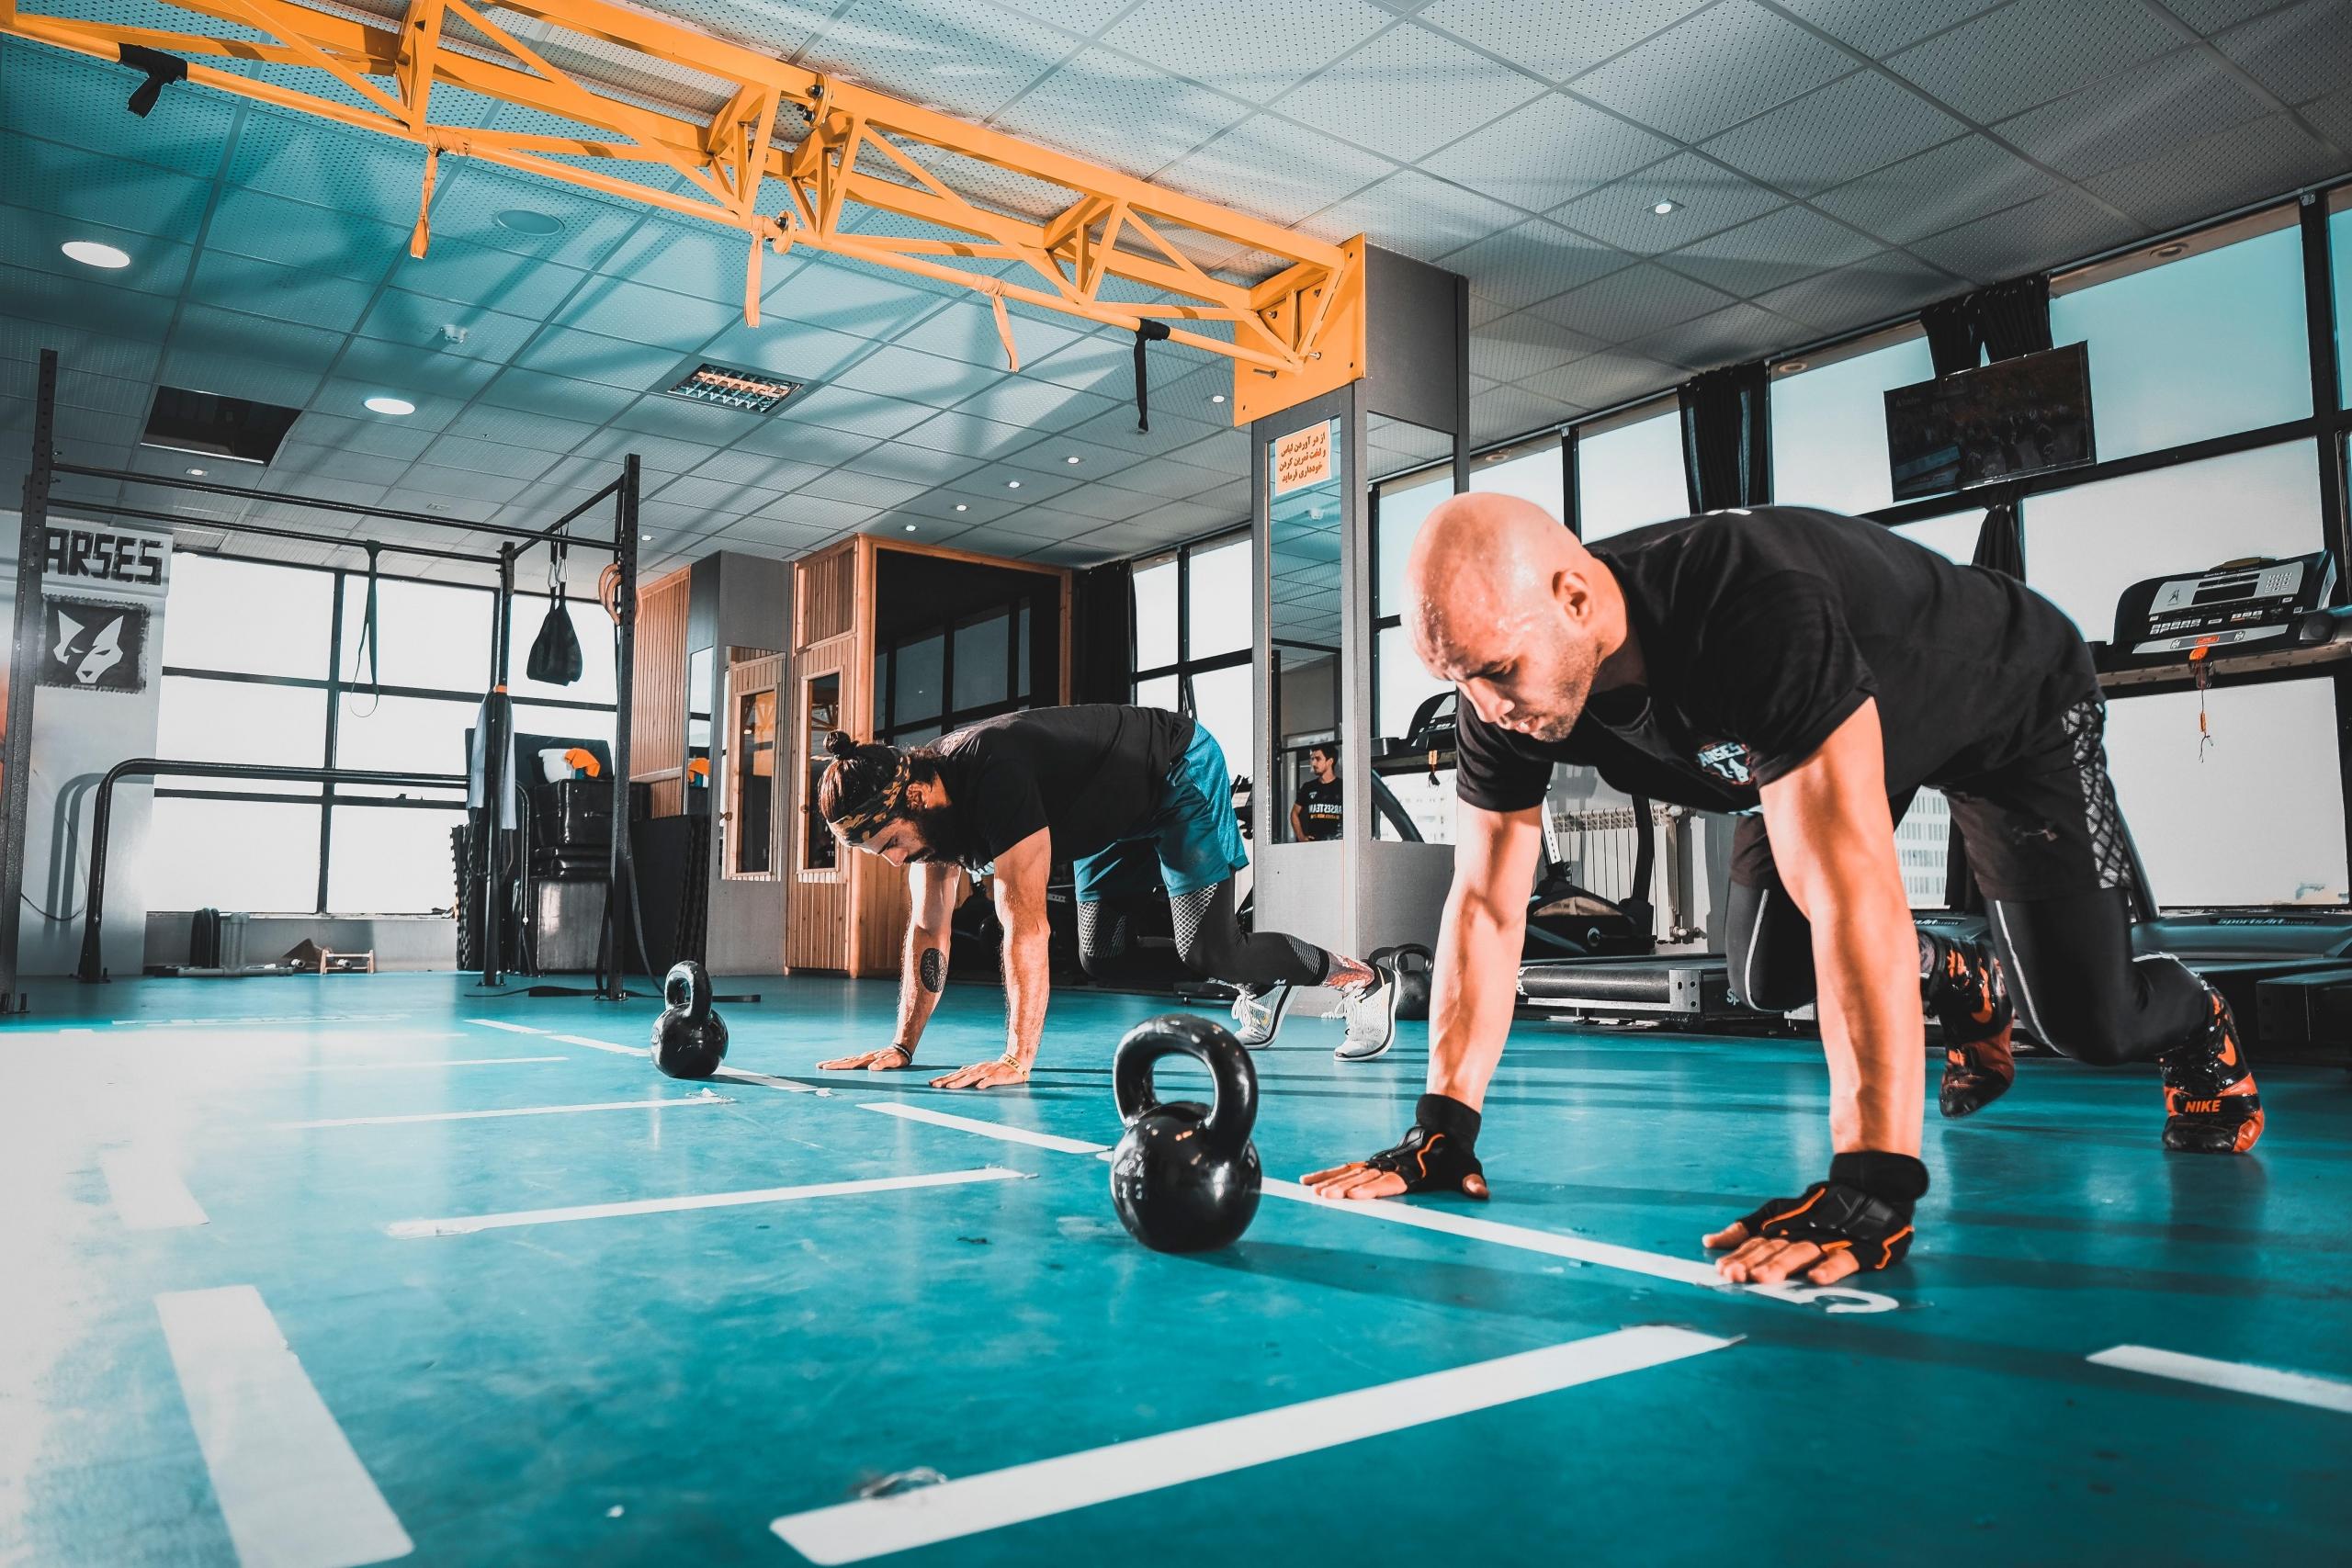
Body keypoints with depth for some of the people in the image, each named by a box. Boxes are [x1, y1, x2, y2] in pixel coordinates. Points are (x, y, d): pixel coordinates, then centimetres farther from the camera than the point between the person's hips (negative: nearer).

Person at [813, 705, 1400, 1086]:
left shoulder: (993, 776, -39)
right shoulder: (925, 797, -11)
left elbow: (1025, 925, -40)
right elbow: (928, 928, -3)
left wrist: (1017, 1059, -39)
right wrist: (903, 1045, -5)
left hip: (1183, 775, -9)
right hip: (1117, 820, 9)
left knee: (1206, 953, -16)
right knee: (1101, 962, 6)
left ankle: (1360, 978, 8)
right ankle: (1262, 981, 26)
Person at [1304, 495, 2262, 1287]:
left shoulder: (1755, 613, -47)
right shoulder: (1502, 691, -25)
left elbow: (1847, 892, -51)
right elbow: (1486, 902, -18)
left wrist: (1869, 1190, -52)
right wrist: (1441, 1131, -19)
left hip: (2014, 706, -5)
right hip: (1840, 737, 6)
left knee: (2085, 1020, -10)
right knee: (1771, 983, 1)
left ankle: (2195, 1029, 28)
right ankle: (1967, 986, 32)